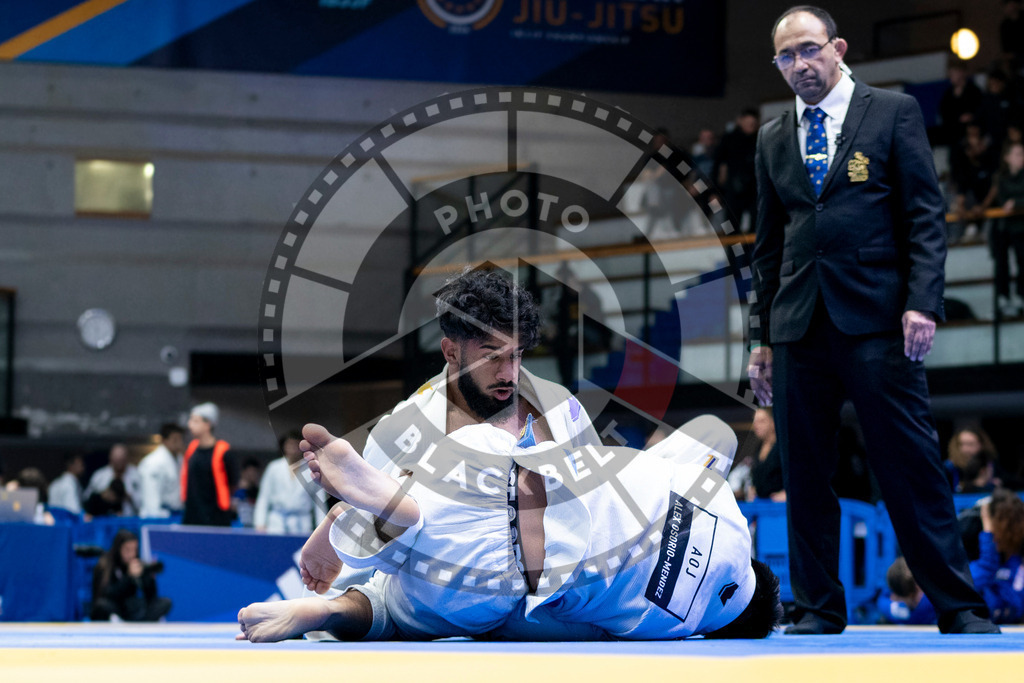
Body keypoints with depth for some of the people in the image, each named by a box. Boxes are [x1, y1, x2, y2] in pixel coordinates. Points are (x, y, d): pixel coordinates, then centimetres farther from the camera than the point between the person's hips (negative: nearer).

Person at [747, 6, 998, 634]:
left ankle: (960, 607, 0)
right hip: (800, 328, 4)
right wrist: (762, 336, 14)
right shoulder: (774, 139, 17)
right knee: (805, 476, 3)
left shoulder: (893, 112, 6)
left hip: (876, 321, -4)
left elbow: (926, 217, 1)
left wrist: (922, 303, -11)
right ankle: (820, 609, 11)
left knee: (912, 466, -6)